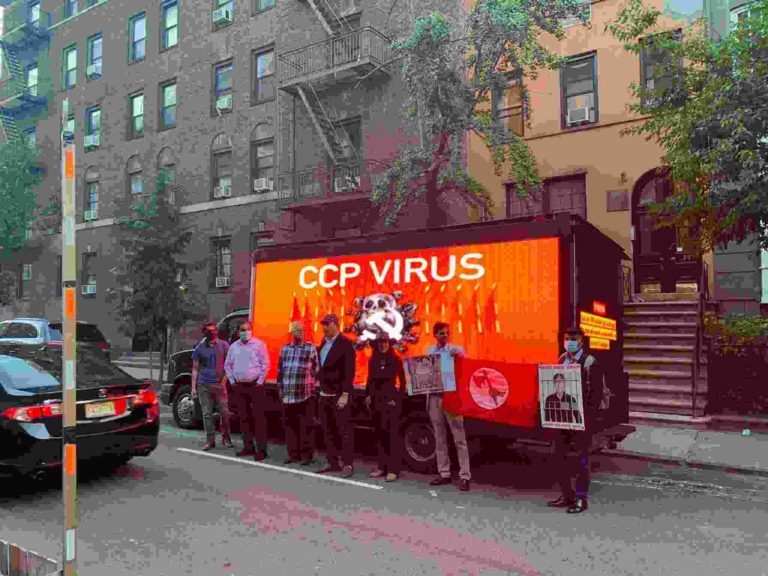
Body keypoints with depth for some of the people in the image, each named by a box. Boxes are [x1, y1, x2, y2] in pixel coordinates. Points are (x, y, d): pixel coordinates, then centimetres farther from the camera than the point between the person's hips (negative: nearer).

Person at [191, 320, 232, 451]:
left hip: (220, 384, -1)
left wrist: (226, 377, -4)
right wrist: (193, 387, 4)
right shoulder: (199, 348, 6)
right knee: (207, 414, 3)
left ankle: (226, 437, 16)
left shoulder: (223, 345, 4)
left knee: (225, 412, -2)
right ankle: (210, 440, 12)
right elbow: (195, 368, 9)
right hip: (204, 385, 1)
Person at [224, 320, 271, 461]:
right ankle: (248, 447, 19)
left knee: (259, 417, -6)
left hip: (255, 385, -5)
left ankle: (261, 449, -4)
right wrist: (232, 381, 10)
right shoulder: (234, 346, 12)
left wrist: (259, 382, -10)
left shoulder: (259, 344, -4)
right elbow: (227, 365, 19)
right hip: (240, 386, 6)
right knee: (244, 417, 10)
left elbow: (265, 365, -7)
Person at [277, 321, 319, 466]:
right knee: (289, 426, 8)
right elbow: (280, 370, 15)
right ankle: (293, 454, 18)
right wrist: (280, 389, 11)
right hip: (287, 395, 4)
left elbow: (316, 370, 1)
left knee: (304, 426, -1)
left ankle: (306, 455, 7)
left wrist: (312, 388, -3)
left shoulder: (311, 348, 1)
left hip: (304, 395, -4)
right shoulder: (285, 349, 12)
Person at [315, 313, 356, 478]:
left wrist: (345, 394, -19)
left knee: (344, 431, -2)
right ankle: (333, 462, 20)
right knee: (329, 432, 11)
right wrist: (321, 390, 12)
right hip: (324, 395, 7)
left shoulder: (345, 344, -9)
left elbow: (349, 371, -15)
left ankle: (347, 464, 6)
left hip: (339, 395, -7)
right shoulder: (323, 344, 13)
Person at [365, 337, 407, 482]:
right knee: (380, 433, 8)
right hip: (376, 399, 4)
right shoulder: (372, 361, 9)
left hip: (391, 399, -4)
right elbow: (370, 380, 14)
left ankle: (393, 469, -4)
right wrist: (368, 395, 4)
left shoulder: (396, 360, -2)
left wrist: (398, 398, -9)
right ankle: (382, 467, 16)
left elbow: (402, 381, -2)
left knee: (393, 434, -5)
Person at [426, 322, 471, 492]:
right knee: (440, 438, 10)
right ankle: (444, 474, 19)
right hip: (434, 397, 4)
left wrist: (459, 356, -25)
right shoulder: (429, 351, 11)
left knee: (459, 438, -2)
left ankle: (464, 476, 2)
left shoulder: (456, 350, 0)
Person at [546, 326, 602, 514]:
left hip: (581, 416, -6)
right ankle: (567, 495, 22)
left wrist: (587, 412, -17)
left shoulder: (590, 363, -7)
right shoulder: (562, 360, 12)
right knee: (560, 456, 10)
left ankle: (581, 499, 11)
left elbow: (596, 391, -11)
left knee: (580, 458, 1)